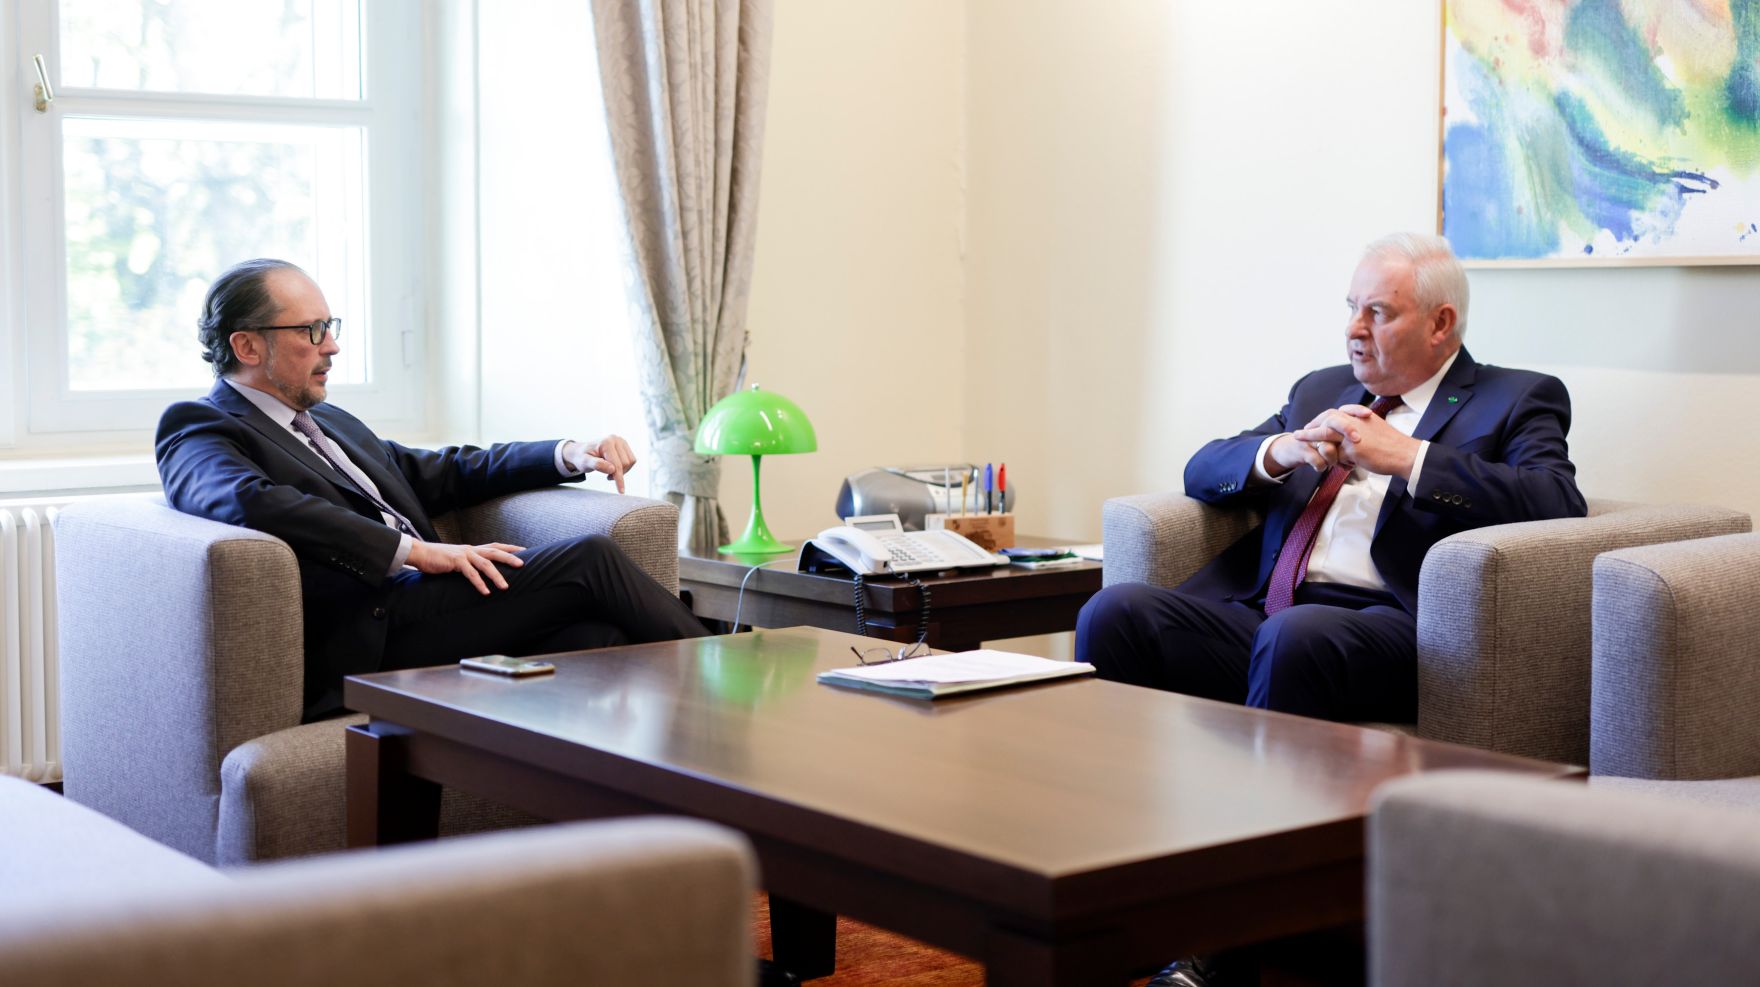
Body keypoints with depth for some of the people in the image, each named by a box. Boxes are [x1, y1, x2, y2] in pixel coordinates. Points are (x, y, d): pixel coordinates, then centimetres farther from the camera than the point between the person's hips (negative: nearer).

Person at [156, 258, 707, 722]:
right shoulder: (197, 429, 2)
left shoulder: (329, 423, 29)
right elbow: (251, 503, -20)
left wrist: (571, 455, 16)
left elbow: (444, 473, 32)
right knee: (591, 560, -17)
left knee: (595, 637, -23)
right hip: (369, 637, -8)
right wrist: (415, 551, -22)